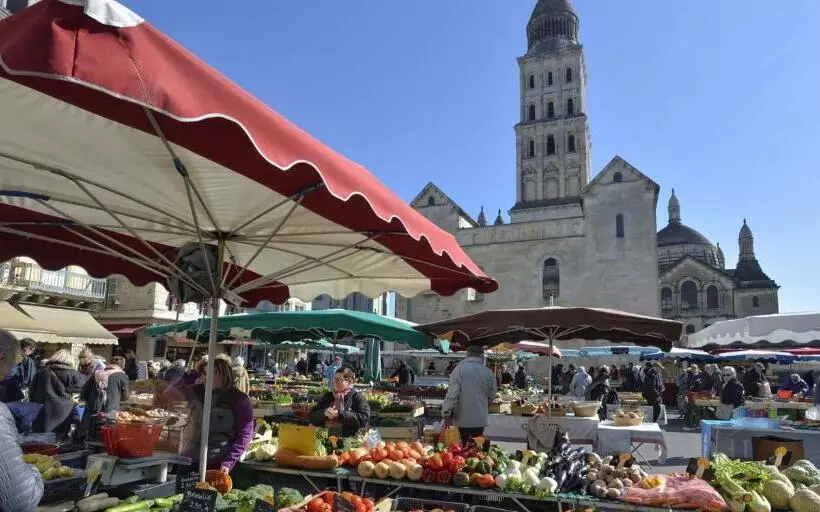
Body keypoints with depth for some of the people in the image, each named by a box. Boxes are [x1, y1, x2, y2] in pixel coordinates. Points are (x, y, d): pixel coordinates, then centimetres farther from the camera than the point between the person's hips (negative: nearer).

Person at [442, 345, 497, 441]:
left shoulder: (459, 369, -6)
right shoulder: (488, 372, 2)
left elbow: (452, 393, -12)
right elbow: (491, 395, 10)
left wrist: (446, 412, -7)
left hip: (462, 419, -2)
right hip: (480, 419, 3)